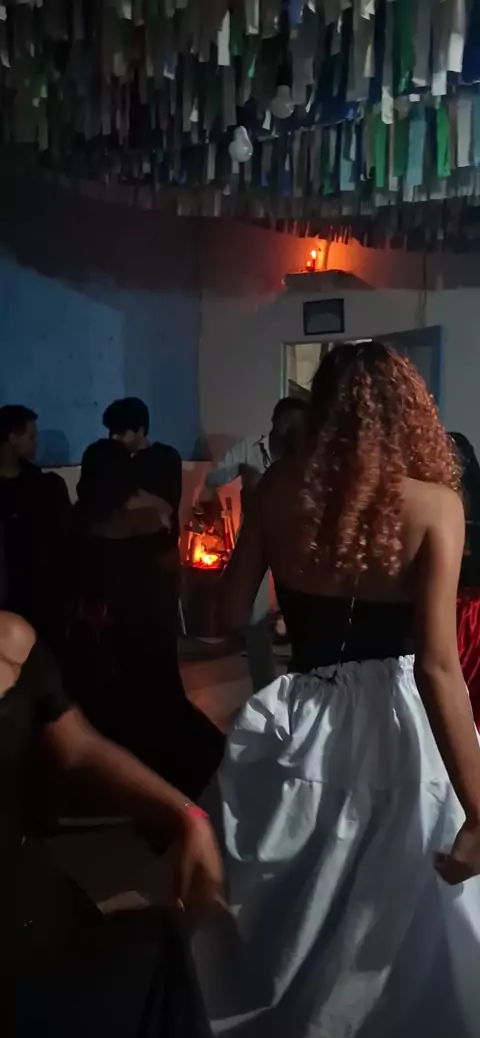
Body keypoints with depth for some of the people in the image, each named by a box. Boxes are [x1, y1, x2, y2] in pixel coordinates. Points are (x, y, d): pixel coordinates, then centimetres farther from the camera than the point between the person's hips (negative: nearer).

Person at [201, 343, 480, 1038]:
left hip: (298, 720, 4)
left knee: (288, 931, 24)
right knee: (404, 940, 18)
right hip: (396, 731, -3)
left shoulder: (279, 489, -3)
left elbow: (232, 614, 2)